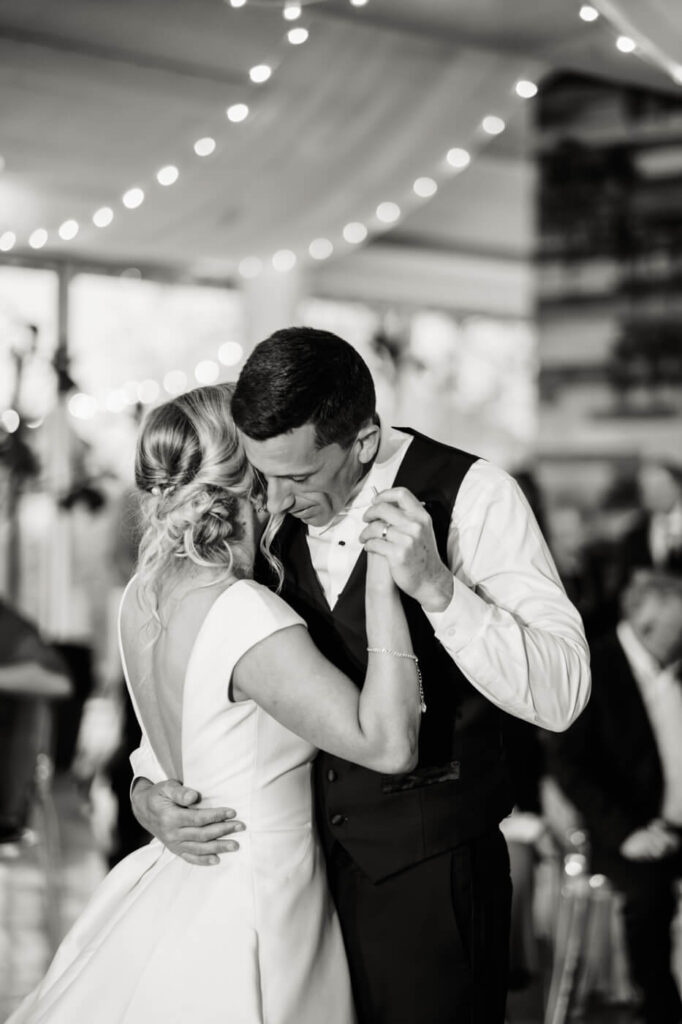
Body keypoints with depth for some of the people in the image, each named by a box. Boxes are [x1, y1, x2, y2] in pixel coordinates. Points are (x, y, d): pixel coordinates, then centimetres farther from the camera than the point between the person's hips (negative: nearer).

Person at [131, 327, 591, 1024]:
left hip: (430, 876, -4)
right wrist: (149, 785, -4)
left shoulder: (472, 497, -14)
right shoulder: (271, 512, 0)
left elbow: (560, 695, -19)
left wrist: (435, 584, -31)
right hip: (299, 865, 4)